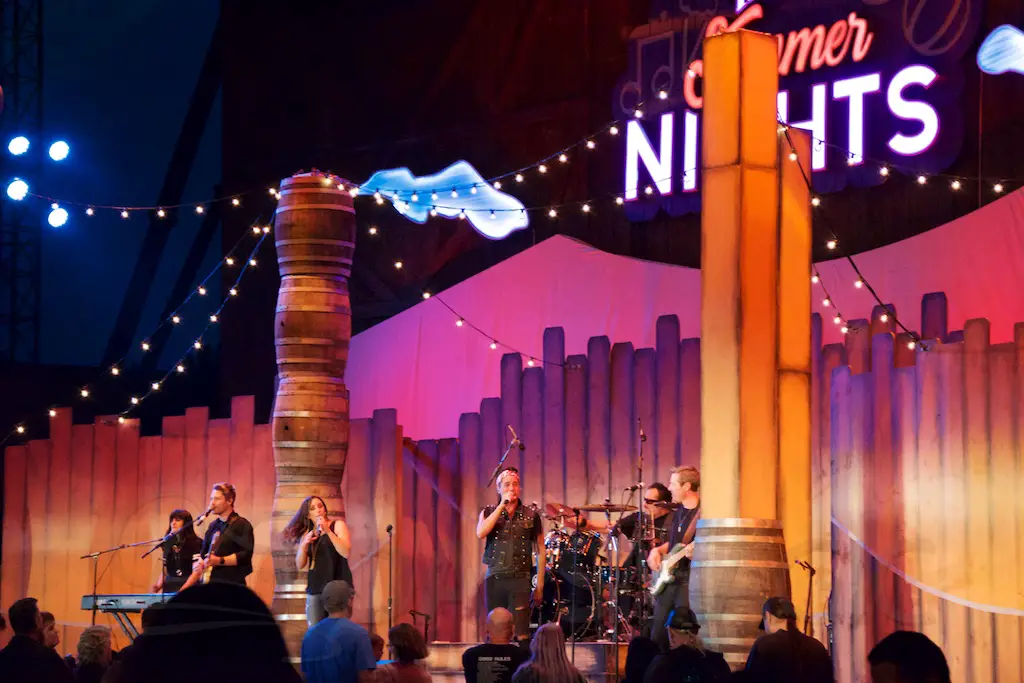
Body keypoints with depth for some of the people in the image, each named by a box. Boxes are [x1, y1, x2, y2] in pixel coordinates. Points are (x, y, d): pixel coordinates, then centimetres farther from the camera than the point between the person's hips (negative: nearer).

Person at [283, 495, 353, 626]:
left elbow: (346, 552, -11)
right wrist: (304, 545, -6)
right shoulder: (307, 533, 14)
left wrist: (328, 531, -17)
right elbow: (300, 565, 11)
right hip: (315, 589, 4)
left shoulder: (338, 525, 3)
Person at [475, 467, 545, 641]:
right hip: (494, 579, 2)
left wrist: (539, 585, 3)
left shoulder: (531, 516, 5)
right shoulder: (489, 513, 7)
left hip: (520, 580, -2)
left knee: (521, 634, -11)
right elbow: (480, 533, -14)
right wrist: (501, 506, -14)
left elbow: (540, 551, 8)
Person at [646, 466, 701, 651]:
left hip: (689, 579, -8)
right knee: (658, 635, 8)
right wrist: (657, 550, 10)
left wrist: (696, 551, -31)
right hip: (668, 577, 8)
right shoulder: (678, 511, 15)